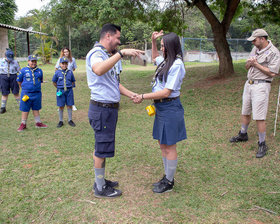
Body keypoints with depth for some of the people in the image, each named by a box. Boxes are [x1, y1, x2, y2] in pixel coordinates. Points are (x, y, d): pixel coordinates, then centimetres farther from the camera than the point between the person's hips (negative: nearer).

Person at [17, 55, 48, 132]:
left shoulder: (39, 71, 4)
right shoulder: (23, 70, -3)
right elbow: (19, 81, 7)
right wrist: (24, 88, 10)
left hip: (37, 93, 2)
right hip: (26, 93, -2)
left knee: (36, 109, 14)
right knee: (25, 109, 4)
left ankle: (38, 123, 24)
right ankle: (23, 124, 15)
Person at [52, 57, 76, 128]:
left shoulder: (70, 72, 1)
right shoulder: (57, 72, -3)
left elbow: (73, 82, 13)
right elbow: (54, 82, 7)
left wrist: (70, 87, 4)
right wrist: (59, 88, 5)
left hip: (69, 91, 1)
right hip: (61, 91, -1)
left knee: (69, 106, 7)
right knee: (61, 107, 6)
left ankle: (70, 120, 20)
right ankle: (61, 121, 18)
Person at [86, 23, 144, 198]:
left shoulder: (107, 55, 18)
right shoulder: (96, 53, -14)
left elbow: (114, 83, 22)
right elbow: (98, 70, -39)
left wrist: (131, 94, 10)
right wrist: (121, 53, -38)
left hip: (110, 108, 10)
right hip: (102, 108, -10)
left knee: (102, 148, 18)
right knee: (102, 149, 0)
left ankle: (101, 181, 32)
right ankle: (100, 188, 14)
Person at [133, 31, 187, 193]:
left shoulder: (177, 65, -18)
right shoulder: (167, 61, 10)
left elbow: (166, 92, -22)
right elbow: (155, 57, 35)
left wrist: (143, 97, -16)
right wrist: (153, 41, 21)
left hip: (170, 108, -10)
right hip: (161, 107, 10)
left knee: (170, 146, 2)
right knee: (163, 144, 17)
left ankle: (169, 183, 17)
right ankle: (167, 177, 32)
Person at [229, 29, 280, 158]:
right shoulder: (255, 49, 13)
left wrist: (256, 64, -14)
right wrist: (249, 63, -6)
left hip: (261, 86, -8)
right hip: (249, 83, 8)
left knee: (259, 117, -8)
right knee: (245, 112, 17)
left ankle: (262, 145, 5)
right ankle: (243, 135, 36)